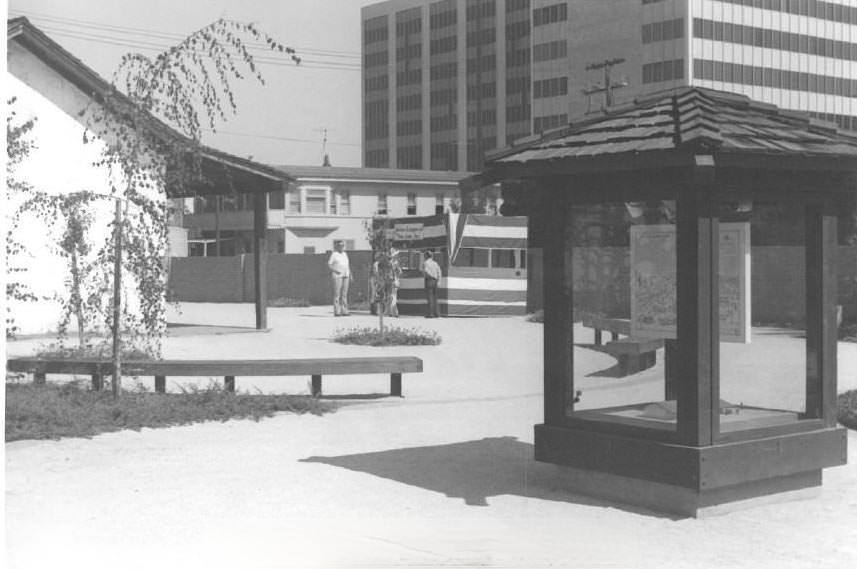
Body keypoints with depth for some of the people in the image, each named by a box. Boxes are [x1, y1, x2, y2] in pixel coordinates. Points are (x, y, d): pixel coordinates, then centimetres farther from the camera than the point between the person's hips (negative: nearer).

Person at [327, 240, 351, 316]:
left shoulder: (345, 254, 16)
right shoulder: (334, 254, -2)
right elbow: (329, 265, -6)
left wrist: (350, 275, 12)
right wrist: (336, 270, -18)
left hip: (345, 275, 6)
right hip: (337, 275, -6)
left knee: (344, 294, 3)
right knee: (337, 294, -8)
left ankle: (344, 311, 4)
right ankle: (336, 312, -8)